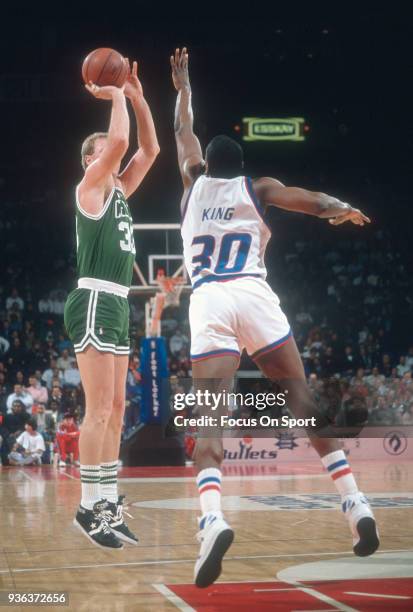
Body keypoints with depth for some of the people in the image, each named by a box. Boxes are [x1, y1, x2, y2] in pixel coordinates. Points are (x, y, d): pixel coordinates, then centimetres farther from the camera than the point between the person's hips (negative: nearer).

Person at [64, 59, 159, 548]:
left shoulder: (119, 190, 19)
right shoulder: (90, 187, -4)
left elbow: (149, 149, 21)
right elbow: (120, 141, -18)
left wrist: (137, 97, 15)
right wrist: (115, 97, -5)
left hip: (116, 306, 9)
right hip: (94, 303, -9)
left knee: (115, 410, 9)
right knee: (100, 409, -13)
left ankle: (108, 504, 13)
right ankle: (90, 506, -10)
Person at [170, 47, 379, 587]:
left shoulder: (194, 182, 24)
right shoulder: (256, 188, 19)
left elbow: (183, 133, 42)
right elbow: (300, 197, -1)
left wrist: (182, 85, 56)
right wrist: (337, 208, -17)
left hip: (208, 302, 0)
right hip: (255, 295, 0)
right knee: (303, 399, 6)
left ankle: (212, 518, -34)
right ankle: (355, 503, -5)